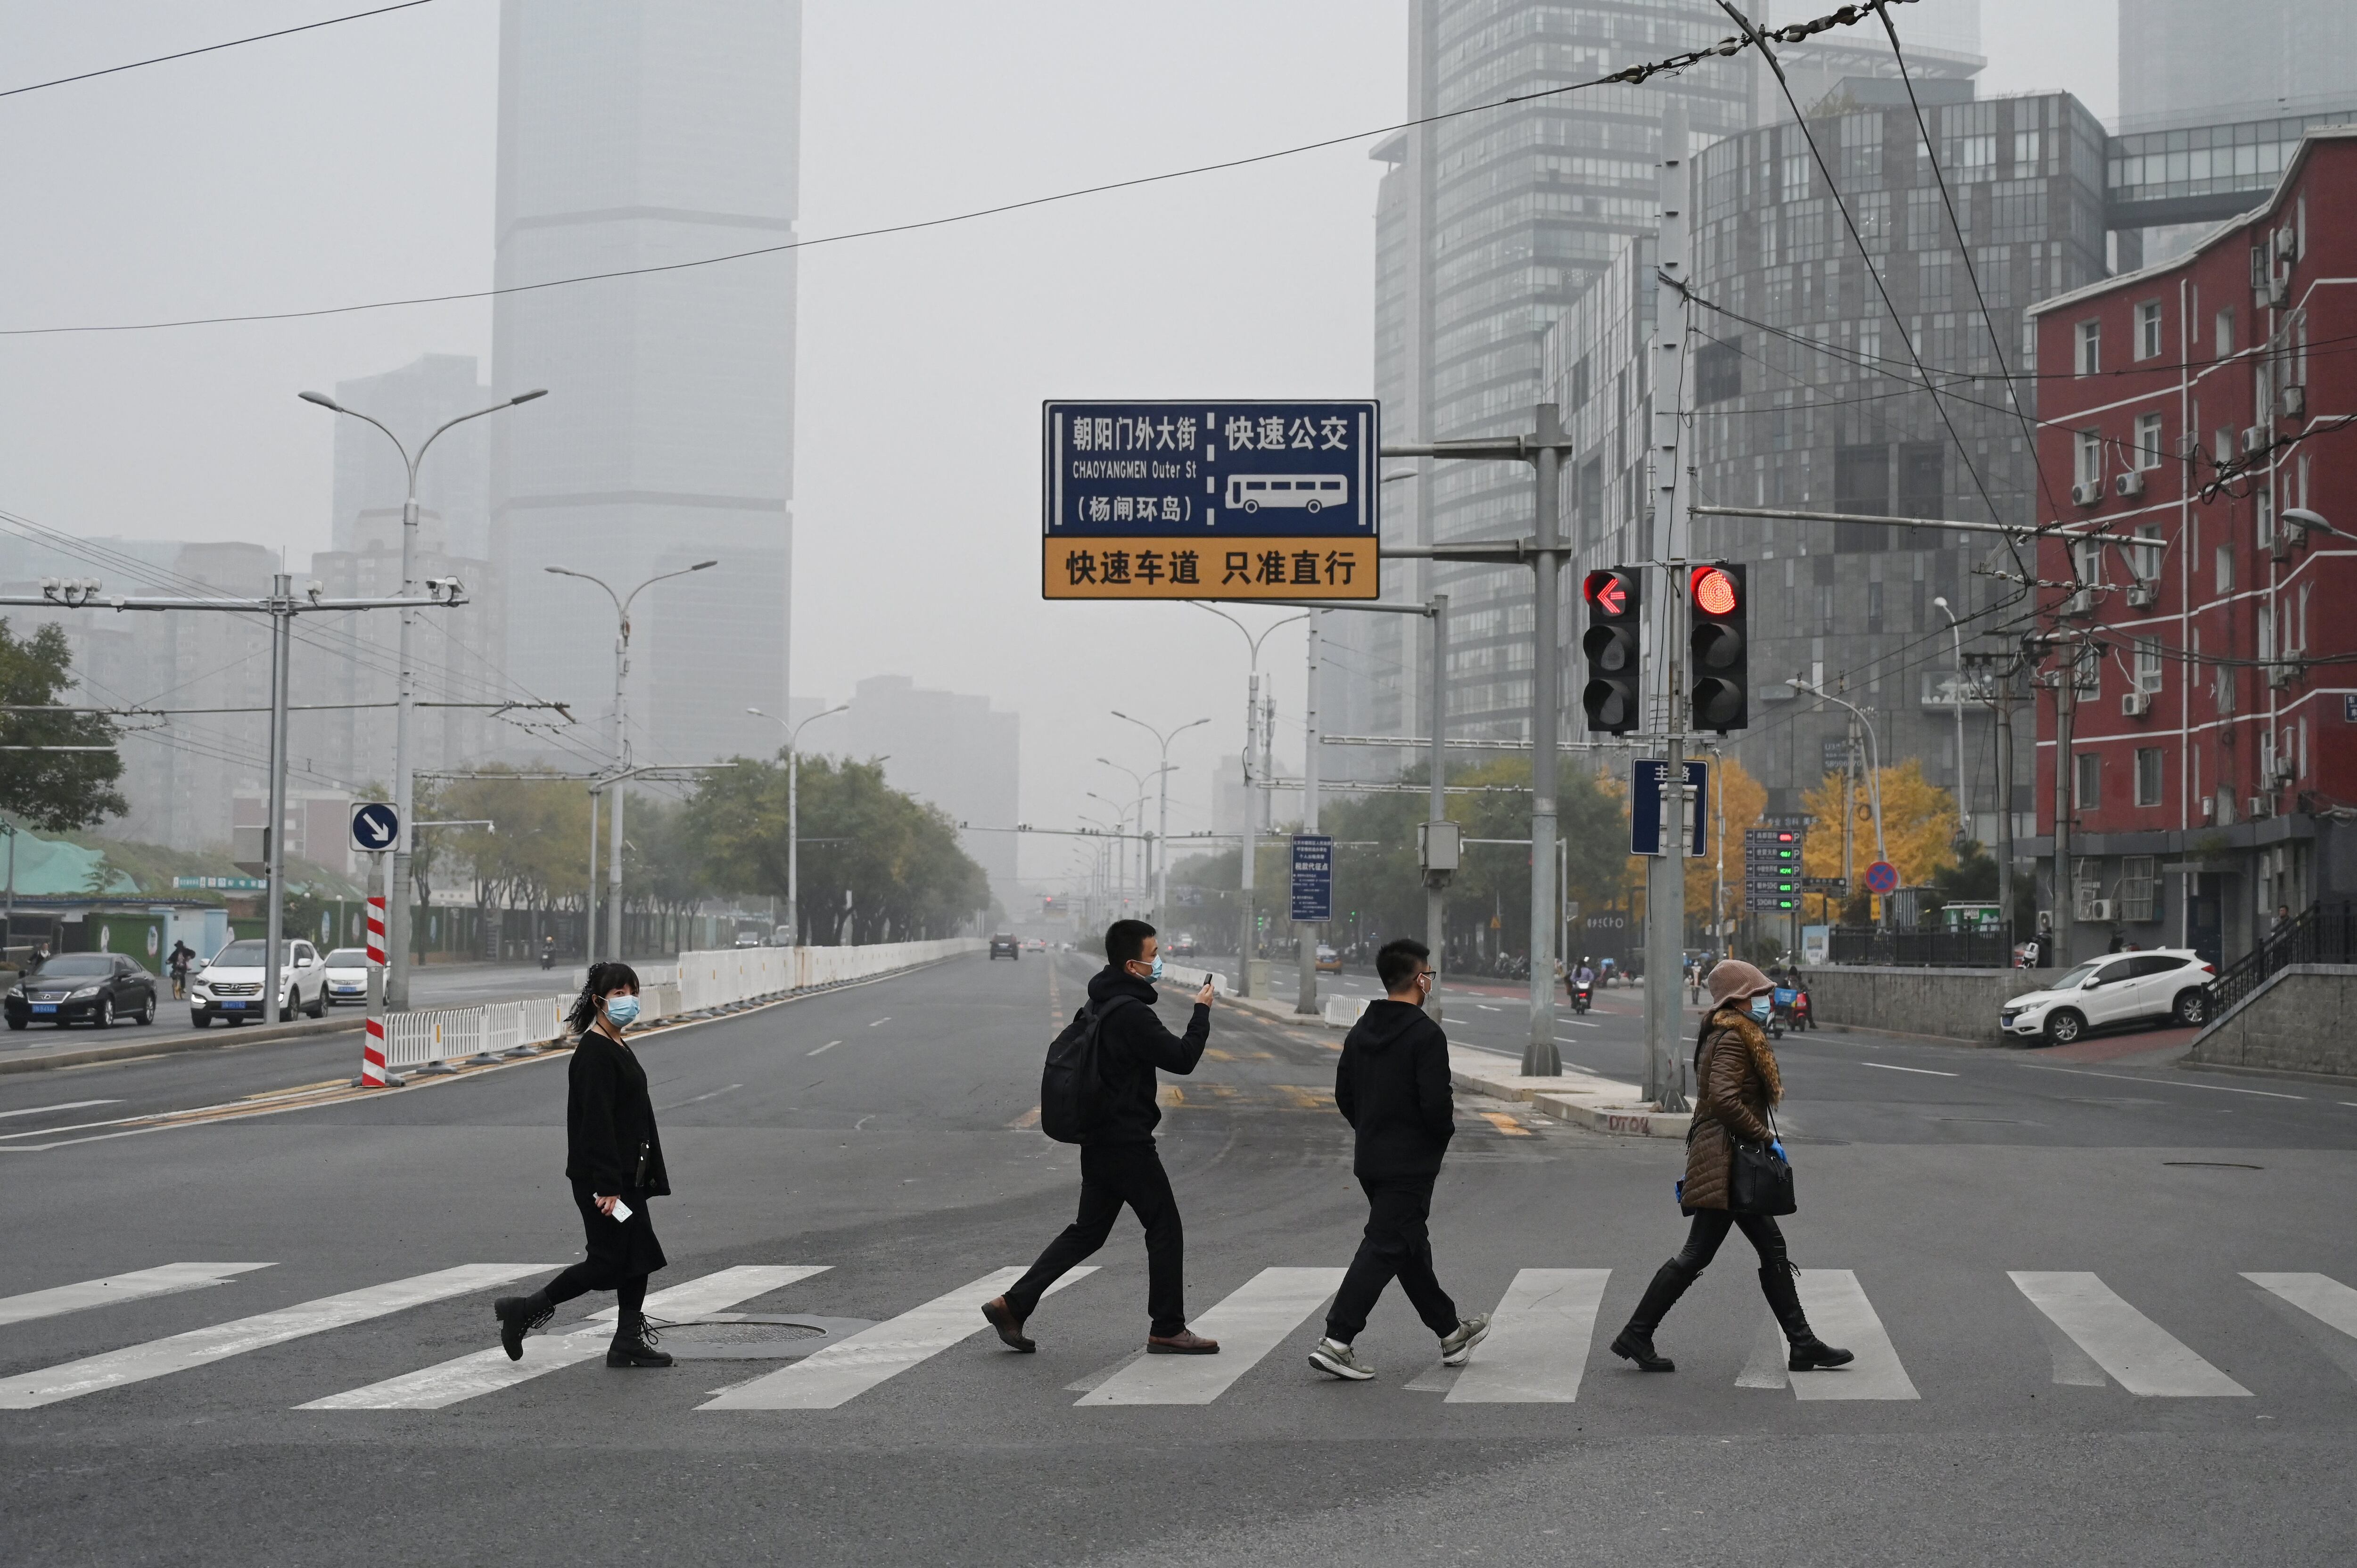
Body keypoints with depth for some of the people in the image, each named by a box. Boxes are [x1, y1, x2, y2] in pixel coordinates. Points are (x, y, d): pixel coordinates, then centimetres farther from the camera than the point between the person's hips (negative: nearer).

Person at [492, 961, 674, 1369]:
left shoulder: (619, 1047, 14)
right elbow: (596, 1121, -22)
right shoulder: (594, 1052, -17)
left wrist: (648, 1176, 20)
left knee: (638, 1257, 9)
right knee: (609, 1263, -4)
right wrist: (606, 1186, -26)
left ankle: (629, 1343, 14)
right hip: (601, 1177, -10)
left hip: (626, 1175, 10)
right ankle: (524, 1310, 6)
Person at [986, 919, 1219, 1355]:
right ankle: (1167, 1330, 8)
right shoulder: (1131, 1013, -20)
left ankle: (1013, 1303, 10)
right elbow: (1183, 1058, -19)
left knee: (1088, 1231, 14)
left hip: (1097, 1139, 9)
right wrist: (1202, 1011, -8)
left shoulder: (1100, 1004, 11)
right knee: (1165, 1229, 2)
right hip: (1128, 1143, -9)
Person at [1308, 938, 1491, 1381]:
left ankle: (1451, 1333, 31)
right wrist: (1445, 1131, -2)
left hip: (1370, 1161, 9)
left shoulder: (1360, 1032, 8)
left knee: (1410, 1245, 18)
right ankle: (1336, 1342, -15)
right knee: (1385, 1249, -8)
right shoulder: (1426, 1035, -16)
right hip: (1411, 1165, -9)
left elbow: (1344, 1096, 12)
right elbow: (1436, 1104, -22)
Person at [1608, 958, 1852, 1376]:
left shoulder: (1733, 1036, 17)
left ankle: (1803, 1345, 14)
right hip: (1725, 1164, -11)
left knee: (1772, 1249, 11)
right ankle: (1636, 1336, 0)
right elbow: (1724, 1099, -26)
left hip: (1733, 1163, 11)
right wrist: (1765, 1136, -17)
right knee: (1697, 1255, -6)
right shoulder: (1734, 1039, -15)